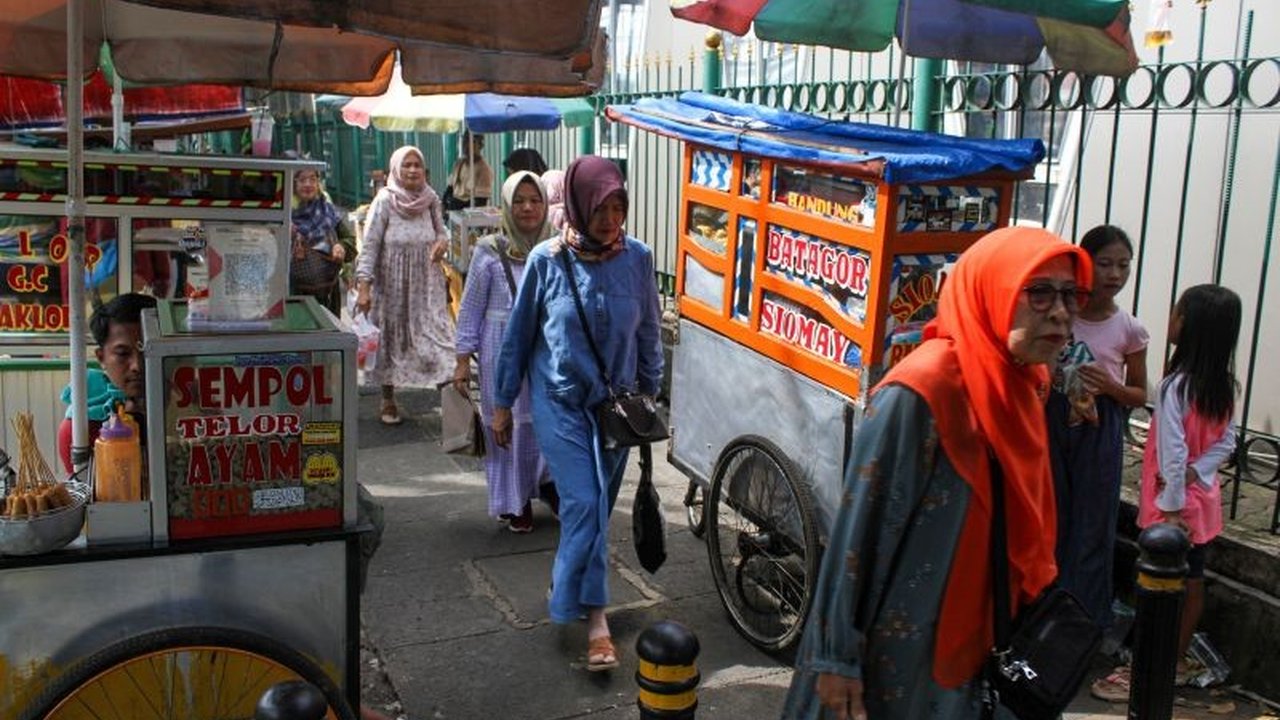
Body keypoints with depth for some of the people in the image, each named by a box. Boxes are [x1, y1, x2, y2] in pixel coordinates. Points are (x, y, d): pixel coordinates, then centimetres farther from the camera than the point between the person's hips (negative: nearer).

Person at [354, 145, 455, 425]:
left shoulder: (430, 200, 0)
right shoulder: (385, 201, -11)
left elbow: (441, 231, 16)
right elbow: (369, 244, -13)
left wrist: (442, 242, -9)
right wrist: (363, 286, -21)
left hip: (427, 282, 3)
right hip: (393, 284, -3)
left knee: (437, 333, -5)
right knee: (391, 338, 9)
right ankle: (388, 400, 23)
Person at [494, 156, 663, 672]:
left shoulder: (637, 258, -6)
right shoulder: (547, 260, -11)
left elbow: (647, 332, 6)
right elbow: (518, 335, -1)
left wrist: (649, 392, 11)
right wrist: (503, 404, 3)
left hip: (615, 401, 3)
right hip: (560, 401, -3)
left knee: (597, 504, 11)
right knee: (584, 503, -11)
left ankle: (568, 584, 34)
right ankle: (595, 616, -5)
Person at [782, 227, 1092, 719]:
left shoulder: (1021, 384, 0)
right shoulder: (919, 394, -24)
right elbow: (861, 525, -21)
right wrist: (835, 656, -18)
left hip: (975, 637, 7)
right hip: (900, 648, -7)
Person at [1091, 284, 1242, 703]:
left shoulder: (1175, 386, -23)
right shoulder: (1223, 386, 2)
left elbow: (1174, 453, -23)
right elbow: (1226, 443, 5)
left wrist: (1171, 506, -18)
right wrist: (1197, 473, -6)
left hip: (1176, 502, -8)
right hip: (1203, 497, 8)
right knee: (1191, 582, 15)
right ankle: (1177, 663, 27)